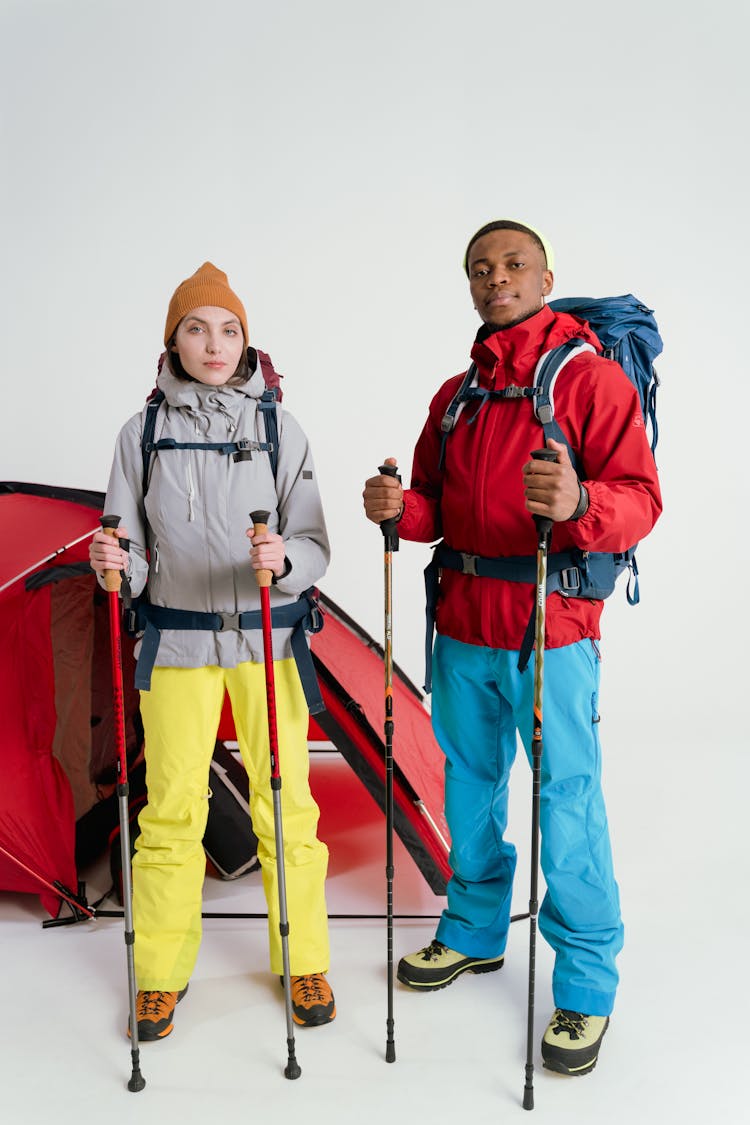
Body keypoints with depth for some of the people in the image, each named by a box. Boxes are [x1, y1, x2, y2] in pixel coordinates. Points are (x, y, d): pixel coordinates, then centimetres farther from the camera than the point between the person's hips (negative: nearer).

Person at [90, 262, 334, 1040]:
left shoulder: (280, 429, -1)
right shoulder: (143, 434, 2)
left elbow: (314, 548, -5)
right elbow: (137, 562, 3)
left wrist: (283, 560, -26)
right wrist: (116, 562, -19)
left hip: (268, 638, 0)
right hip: (177, 642, 1)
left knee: (285, 802, 4)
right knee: (171, 807, 6)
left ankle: (303, 963, 23)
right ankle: (162, 971, 25)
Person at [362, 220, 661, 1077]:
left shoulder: (590, 375, -5)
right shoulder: (455, 394, 15)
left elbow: (640, 499, -13)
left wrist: (578, 503, -34)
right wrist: (401, 508, -6)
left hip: (550, 630, -6)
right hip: (462, 628, 7)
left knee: (567, 798, -1)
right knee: (470, 782, 17)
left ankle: (586, 983, 16)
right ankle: (475, 931, 37)